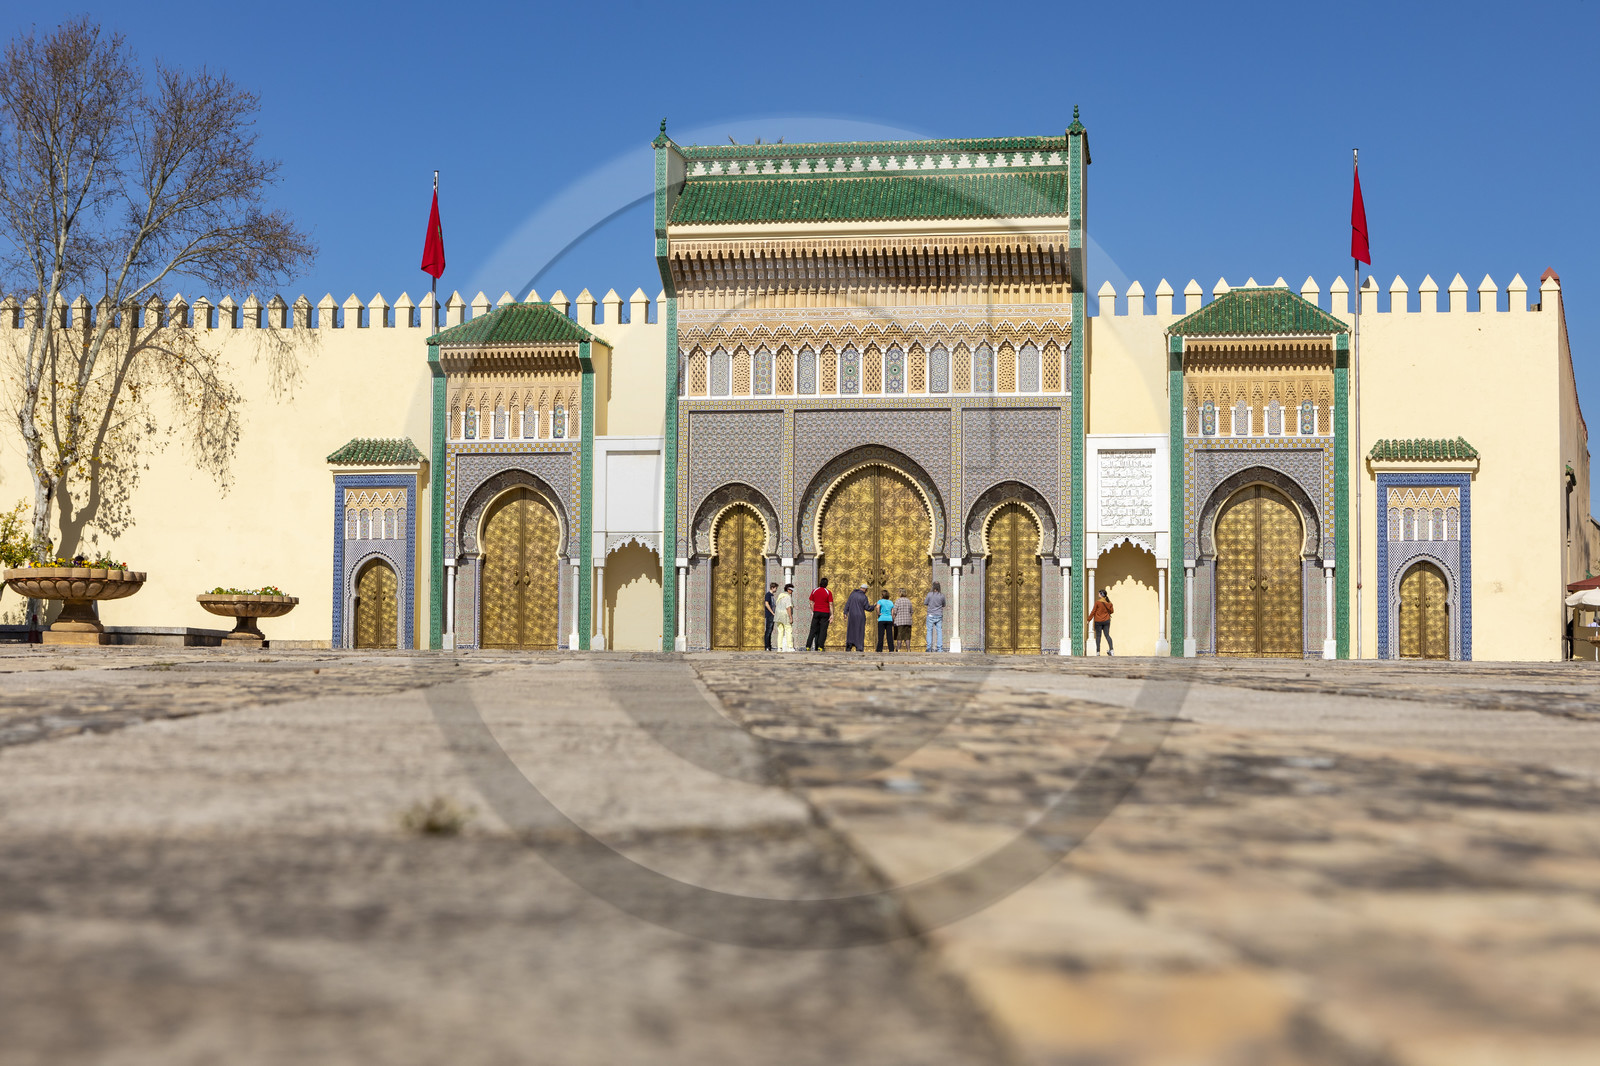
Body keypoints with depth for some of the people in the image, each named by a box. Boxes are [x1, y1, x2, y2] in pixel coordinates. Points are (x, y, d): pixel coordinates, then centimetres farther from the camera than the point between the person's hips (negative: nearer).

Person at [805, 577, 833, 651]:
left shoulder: (814, 591, 4)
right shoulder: (828, 593, -5)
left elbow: (811, 602, 6)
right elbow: (831, 604, -8)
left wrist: (812, 612, 14)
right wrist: (832, 615, -7)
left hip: (816, 612, 3)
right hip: (825, 613, -3)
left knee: (813, 630, 6)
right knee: (823, 630, 0)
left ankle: (808, 646, 0)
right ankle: (820, 647, -7)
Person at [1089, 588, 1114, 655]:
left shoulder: (1098, 602, -14)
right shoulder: (1109, 602, -2)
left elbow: (1093, 611, -9)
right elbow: (1111, 610, 9)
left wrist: (1089, 619, 0)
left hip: (1098, 621, -3)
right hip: (1106, 621, 3)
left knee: (1098, 636, 4)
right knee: (1107, 635, 8)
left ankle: (1098, 651, 3)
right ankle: (1111, 649, -6)